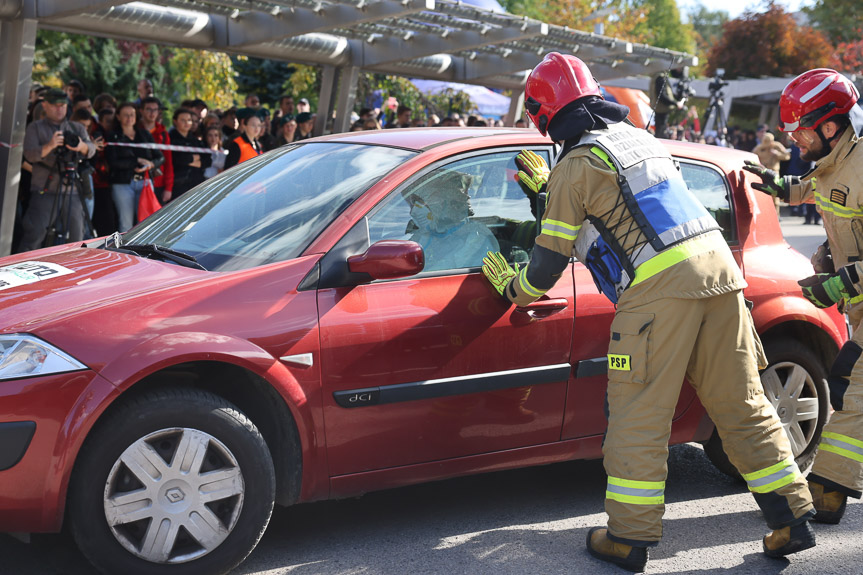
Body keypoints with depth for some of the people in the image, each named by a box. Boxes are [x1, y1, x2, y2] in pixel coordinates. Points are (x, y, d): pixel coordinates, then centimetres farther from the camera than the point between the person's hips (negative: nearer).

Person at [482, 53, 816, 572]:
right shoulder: (639, 138, 23)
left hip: (659, 286, -8)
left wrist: (514, 288, 21)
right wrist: (550, 186, 50)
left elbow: (551, 257, 3)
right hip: (719, 267, 8)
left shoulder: (576, 165, 0)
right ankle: (792, 518, 15)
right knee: (742, 405, 12)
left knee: (639, 417, 0)